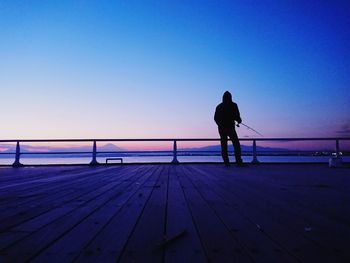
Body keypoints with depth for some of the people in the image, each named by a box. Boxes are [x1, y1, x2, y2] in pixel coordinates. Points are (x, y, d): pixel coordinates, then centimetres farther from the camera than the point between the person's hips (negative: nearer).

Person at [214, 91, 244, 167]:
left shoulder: (219, 106, 9)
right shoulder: (233, 105, -3)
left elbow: (215, 118, 11)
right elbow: (237, 116, -9)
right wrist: (239, 120, 13)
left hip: (221, 128, 4)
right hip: (230, 128, -4)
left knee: (224, 146, 7)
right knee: (236, 145, 0)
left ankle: (226, 162, 3)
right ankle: (239, 162, -8)